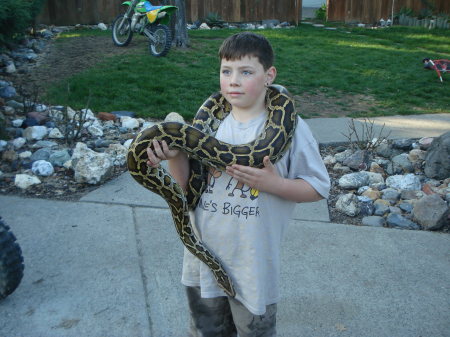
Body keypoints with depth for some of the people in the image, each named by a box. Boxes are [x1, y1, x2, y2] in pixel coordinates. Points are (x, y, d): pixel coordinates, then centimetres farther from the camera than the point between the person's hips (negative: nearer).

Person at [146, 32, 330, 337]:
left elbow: (318, 188, -8)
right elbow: (188, 184, 3)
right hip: (204, 258, 4)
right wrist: (174, 155, -17)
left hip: (254, 265, -3)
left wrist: (273, 183, -24)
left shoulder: (289, 128, -13)